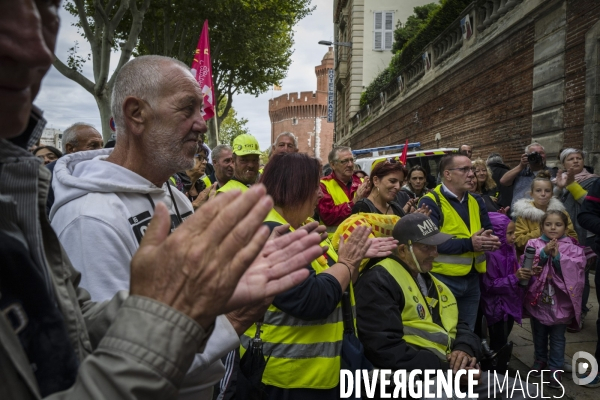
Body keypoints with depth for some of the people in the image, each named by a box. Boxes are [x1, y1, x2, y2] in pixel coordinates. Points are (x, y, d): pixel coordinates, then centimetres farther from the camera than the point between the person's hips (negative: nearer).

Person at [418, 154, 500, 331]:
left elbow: (488, 230, 10)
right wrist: (469, 244, -24)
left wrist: (490, 240, -14)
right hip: (443, 279, -6)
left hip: (472, 279, 7)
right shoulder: (430, 202, -13)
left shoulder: (476, 201, 11)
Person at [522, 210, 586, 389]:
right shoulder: (534, 244, -4)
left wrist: (558, 257, -25)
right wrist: (544, 253, -25)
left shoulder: (572, 248, -5)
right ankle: (540, 360, 39)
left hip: (560, 302, -1)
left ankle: (556, 369, 23)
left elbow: (573, 272, -16)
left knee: (557, 338, 10)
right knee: (539, 334, 20)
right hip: (537, 299, 1)